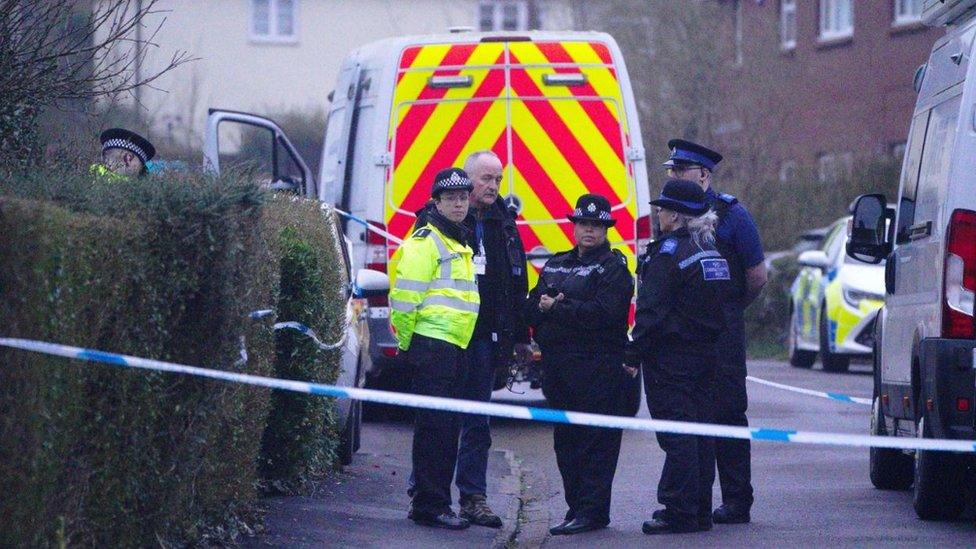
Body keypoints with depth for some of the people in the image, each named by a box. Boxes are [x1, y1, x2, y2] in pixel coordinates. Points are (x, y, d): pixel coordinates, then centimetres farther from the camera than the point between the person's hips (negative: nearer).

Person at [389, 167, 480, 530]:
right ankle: (430, 505, -9)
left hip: (454, 349, 10)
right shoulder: (426, 241, -10)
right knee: (434, 426, -10)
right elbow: (405, 296, -16)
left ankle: (429, 502, 19)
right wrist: (407, 343, -12)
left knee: (446, 428, 12)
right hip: (433, 346, -10)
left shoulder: (461, 245, 20)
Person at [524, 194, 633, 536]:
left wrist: (557, 309, -12)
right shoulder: (555, 265, 20)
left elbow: (604, 312, -17)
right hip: (558, 367, 7)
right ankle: (575, 505, 16)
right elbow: (532, 309, 13)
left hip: (597, 369, -7)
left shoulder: (613, 267, -2)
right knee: (565, 441, 9)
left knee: (596, 440, -8)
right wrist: (543, 307, -10)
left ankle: (592, 511, -8)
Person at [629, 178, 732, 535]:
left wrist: (635, 354, -12)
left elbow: (651, 310, -17)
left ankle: (679, 513, -9)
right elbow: (720, 302, 18)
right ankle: (701, 511, 16)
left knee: (676, 436, -8)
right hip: (705, 353, 9)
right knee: (701, 431, 12)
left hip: (670, 358, -9)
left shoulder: (668, 253, -14)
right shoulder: (710, 249, 13)